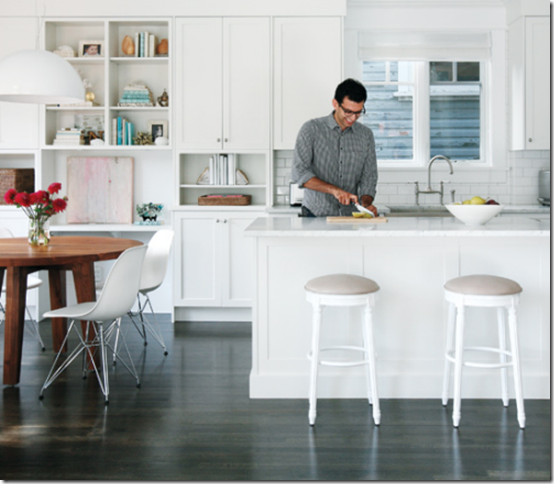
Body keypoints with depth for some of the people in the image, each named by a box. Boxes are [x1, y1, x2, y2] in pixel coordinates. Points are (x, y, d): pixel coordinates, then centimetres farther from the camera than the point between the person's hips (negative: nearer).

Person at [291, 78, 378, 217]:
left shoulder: (366, 135, 11)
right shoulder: (311, 129, 0)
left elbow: (369, 178, 11)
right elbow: (299, 173, -8)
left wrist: (366, 204, -9)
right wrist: (334, 190, -18)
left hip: (351, 216, 3)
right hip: (315, 216, -3)